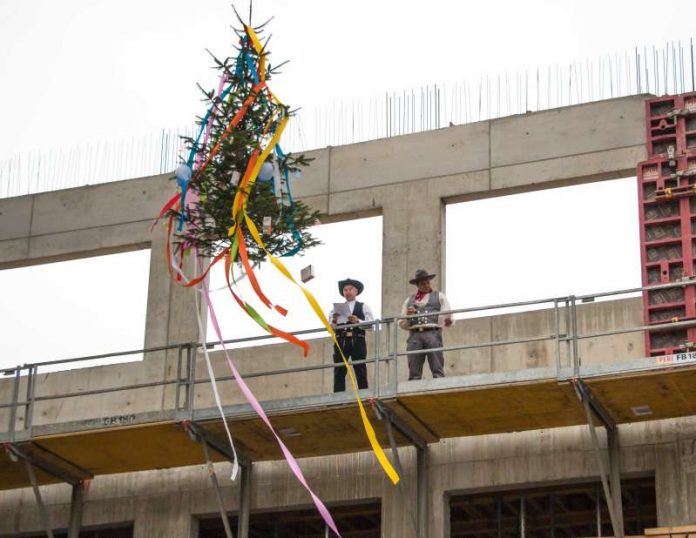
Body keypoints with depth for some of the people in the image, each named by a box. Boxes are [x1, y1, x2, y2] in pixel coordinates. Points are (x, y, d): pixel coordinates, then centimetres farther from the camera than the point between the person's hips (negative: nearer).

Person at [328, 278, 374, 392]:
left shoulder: (363, 307, 15)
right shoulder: (337, 308, 19)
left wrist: (357, 321, -14)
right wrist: (334, 321, -9)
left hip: (358, 341, -1)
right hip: (341, 341, 1)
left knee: (360, 371, -4)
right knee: (339, 372, -5)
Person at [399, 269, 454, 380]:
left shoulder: (439, 297, 19)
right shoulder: (409, 301, 25)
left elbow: (447, 316, 9)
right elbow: (402, 324, 21)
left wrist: (448, 321, -15)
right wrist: (408, 315, 0)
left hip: (433, 334, -2)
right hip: (415, 335, 2)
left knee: (438, 371, -12)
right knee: (414, 374, -5)